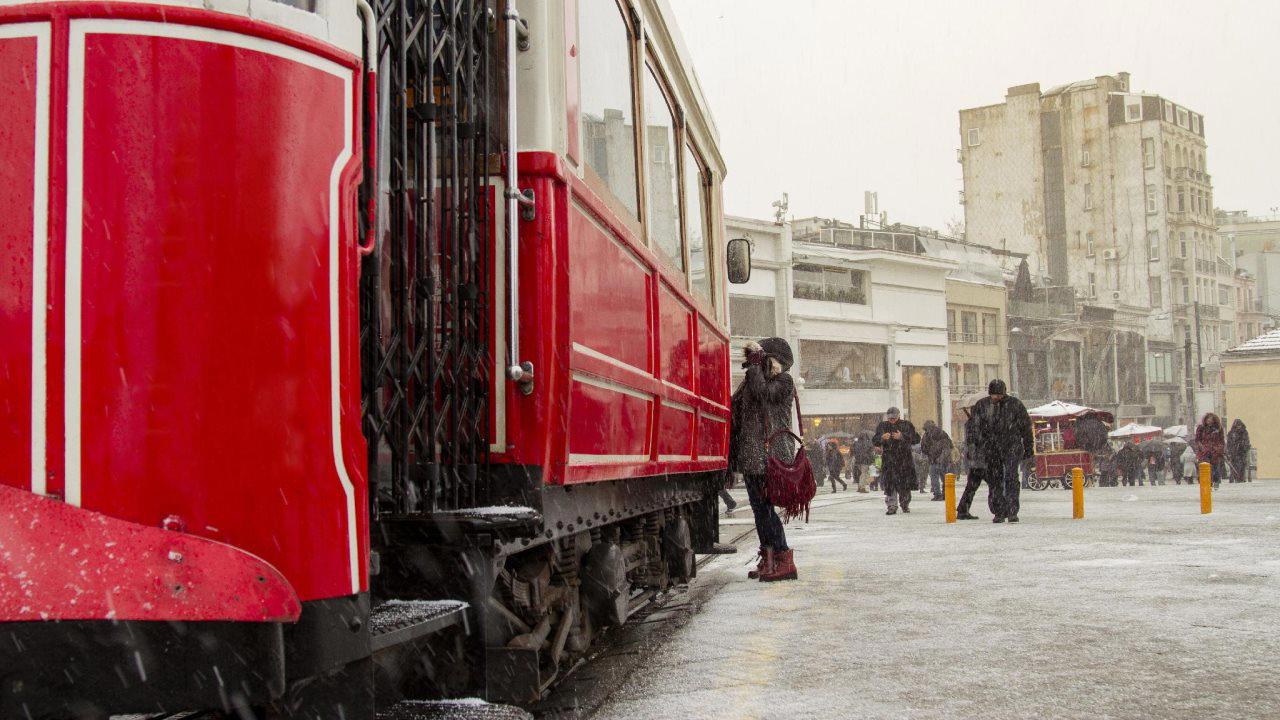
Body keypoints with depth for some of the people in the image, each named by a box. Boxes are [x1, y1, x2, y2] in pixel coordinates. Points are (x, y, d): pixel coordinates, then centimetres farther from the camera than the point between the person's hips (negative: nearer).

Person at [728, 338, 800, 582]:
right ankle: (767, 561, 14)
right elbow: (735, 405, 12)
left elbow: (762, 392, -20)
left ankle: (784, 561, -10)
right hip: (752, 454, 8)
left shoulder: (783, 381, -3)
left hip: (770, 454, -8)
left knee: (765, 506, -12)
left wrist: (755, 362, -12)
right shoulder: (752, 380, 17)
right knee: (759, 507, 9)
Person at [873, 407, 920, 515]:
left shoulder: (907, 425, 4)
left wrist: (902, 436, -17)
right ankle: (891, 506, -4)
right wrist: (882, 438, -13)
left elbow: (916, 438, -4)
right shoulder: (882, 426, 10)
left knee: (905, 482, 4)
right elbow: (874, 440, 9)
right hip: (888, 459, 1)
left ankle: (905, 504, 21)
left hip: (904, 458, -1)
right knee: (889, 483, -7)